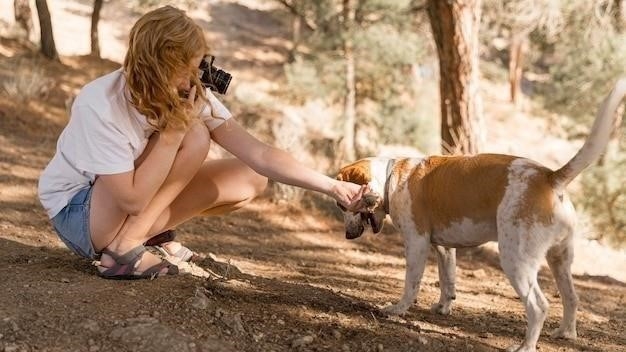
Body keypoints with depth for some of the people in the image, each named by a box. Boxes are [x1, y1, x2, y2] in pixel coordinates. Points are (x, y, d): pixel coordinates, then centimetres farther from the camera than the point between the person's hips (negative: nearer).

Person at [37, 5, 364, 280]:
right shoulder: (100, 105, -31)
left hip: (134, 197, 7)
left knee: (251, 178, -7)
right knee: (193, 136, -27)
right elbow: (132, 200, -32)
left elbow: (259, 154, -16)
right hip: (77, 214, -7)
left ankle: (150, 236, 3)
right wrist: (173, 130, -31)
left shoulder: (192, 94, -14)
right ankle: (124, 249, -21)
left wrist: (332, 187, -21)